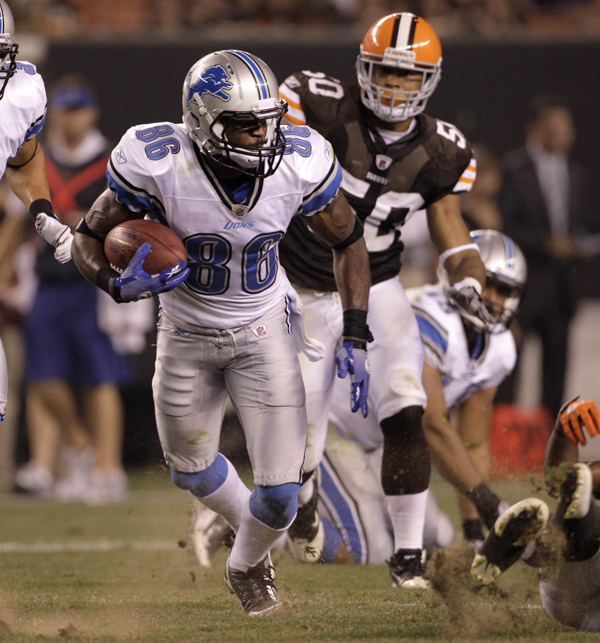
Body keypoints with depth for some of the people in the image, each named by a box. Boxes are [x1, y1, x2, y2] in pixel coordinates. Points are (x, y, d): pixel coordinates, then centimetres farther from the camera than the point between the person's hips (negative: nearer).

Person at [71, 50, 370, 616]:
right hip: (187, 335, 0)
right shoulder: (161, 167, -28)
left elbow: (347, 242, -3)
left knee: (280, 493, -5)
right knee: (191, 468, 21)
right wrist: (117, 284, -36)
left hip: (263, 332, 0)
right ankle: (249, 523, 56)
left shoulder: (298, 165, -21)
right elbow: (88, 239, -14)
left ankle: (246, 565, 30)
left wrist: (355, 338, -9)